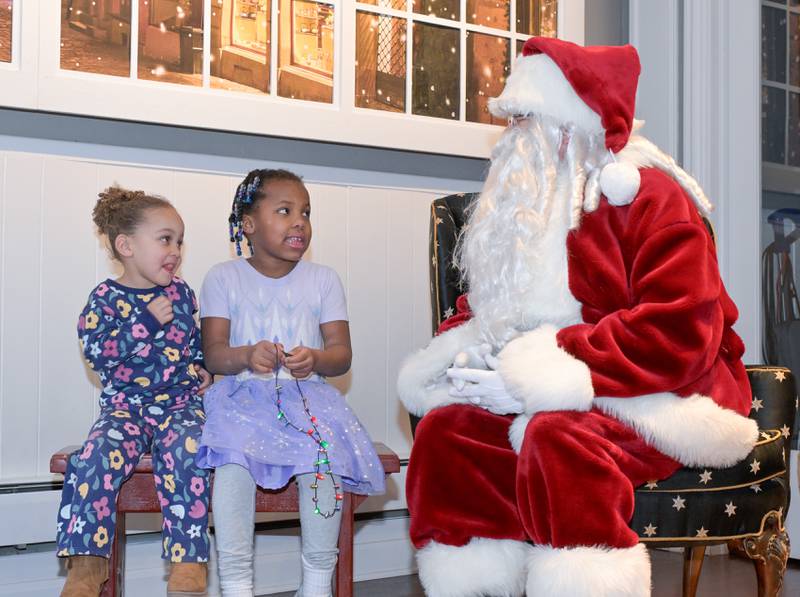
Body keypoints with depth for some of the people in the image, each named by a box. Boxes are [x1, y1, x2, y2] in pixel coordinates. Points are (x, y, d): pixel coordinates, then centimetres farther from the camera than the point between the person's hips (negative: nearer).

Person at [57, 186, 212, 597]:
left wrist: (204, 369, 7)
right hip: (126, 405, -1)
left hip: (182, 401, 2)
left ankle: (188, 560, -26)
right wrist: (147, 320, -17)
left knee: (185, 453, -30)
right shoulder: (106, 298, 0)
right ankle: (87, 563, -21)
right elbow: (96, 352, -14)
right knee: (98, 456, -29)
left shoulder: (181, 292, 11)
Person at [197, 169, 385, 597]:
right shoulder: (224, 278, 7)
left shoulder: (323, 280, 11)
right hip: (243, 395, -1)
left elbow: (341, 353, 4)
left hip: (307, 395, 1)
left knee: (324, 452, -29)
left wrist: (315, 360, -20)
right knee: (233, 454, -32)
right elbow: (213, 354, -1)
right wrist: (247, 356, -23)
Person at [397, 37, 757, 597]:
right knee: (444, 430, -14)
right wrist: (466, 356, -9)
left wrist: (534, 381, -25)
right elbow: (484, 308, 18)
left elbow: (678, 336, -23)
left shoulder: (648, 198, -12)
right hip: (544, 399, 7)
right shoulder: (523, 207, 12)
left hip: (661, 397, -7)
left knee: (559, 438, -36)